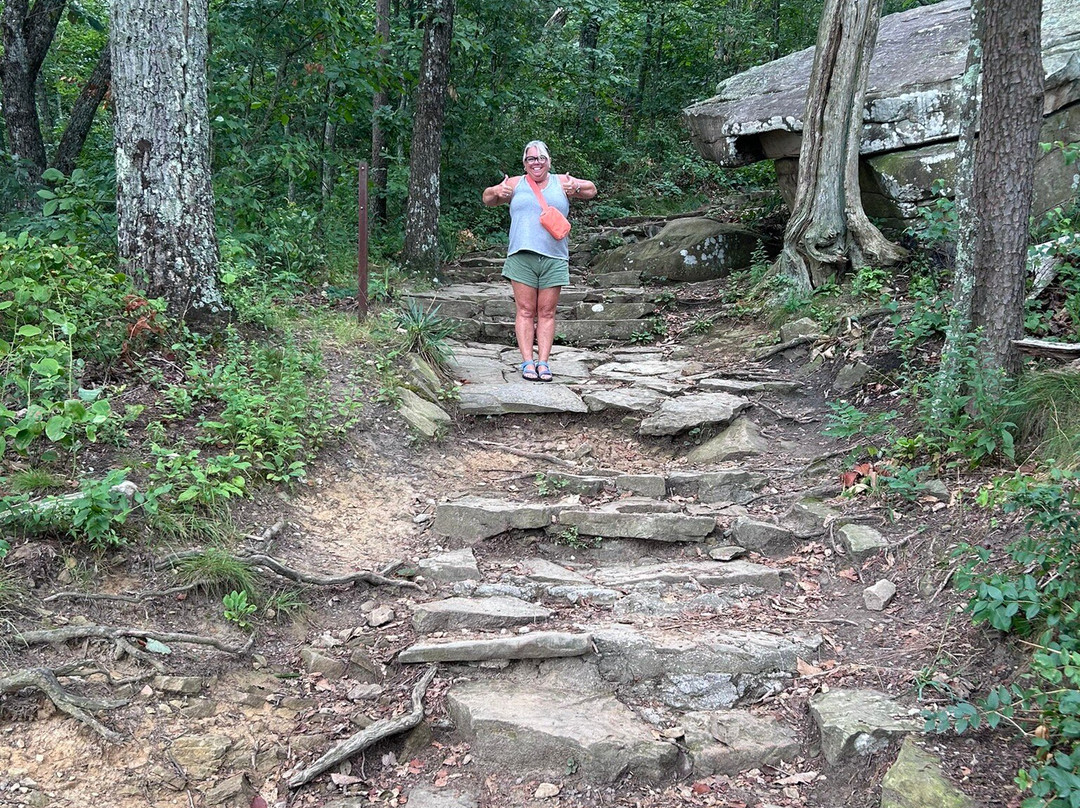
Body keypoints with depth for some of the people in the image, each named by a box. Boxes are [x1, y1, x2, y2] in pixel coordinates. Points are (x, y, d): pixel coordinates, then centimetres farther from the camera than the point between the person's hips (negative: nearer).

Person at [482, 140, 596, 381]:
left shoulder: (561, 182, 15)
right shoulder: (516, 184, 15)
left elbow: (591, 190, 20)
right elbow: (488, 199, 22)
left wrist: (576, 188, -2)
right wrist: (497, 192, -2)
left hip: (554, 259, 0)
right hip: (522, 257, 0)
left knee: (546, 312, 1)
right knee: (525, 311, -4)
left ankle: (543, 362, 3)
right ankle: (527, 361, -2)